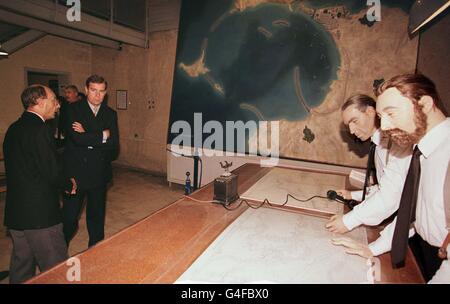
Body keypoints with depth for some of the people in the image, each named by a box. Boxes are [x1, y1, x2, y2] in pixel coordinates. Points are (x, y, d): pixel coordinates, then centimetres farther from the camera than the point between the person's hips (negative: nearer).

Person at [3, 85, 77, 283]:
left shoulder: (13, 128, 10)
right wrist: (69, 184, -1)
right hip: (40, 214, -9)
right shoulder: (38, 128, -18)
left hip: (14, 212, 9)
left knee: (21, 268, 22)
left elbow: (21, 168, 13)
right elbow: (52, 172, -21)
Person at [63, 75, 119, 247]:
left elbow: (113, 144, -7)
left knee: (97, 215, 17)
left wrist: (87, 136, -14)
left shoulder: (110, 114, 5)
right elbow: (77, 138, -21)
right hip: (76, 173, -3)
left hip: (99, 173, 3)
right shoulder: (73, 110, -4)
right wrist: (102, 135, -11)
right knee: (69, 216, 6)